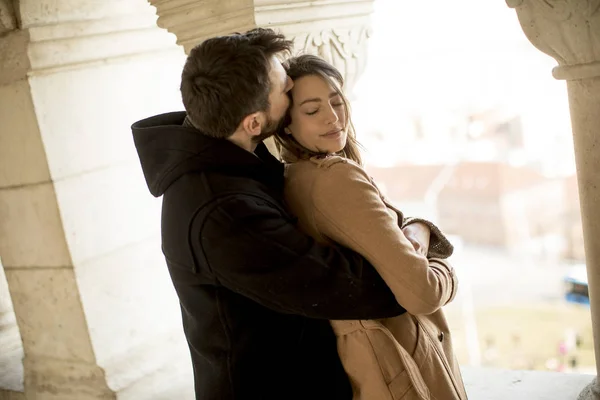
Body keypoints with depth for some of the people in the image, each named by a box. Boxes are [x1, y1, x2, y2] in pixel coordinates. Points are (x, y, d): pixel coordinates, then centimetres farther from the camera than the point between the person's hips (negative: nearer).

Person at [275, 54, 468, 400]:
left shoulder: (286, 181, 2)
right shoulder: (337, 176, -24)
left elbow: (383, 234, 6)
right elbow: (421, 293, -30)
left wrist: (418, 231, -15)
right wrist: (441, 269, -8)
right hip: (400, 368, -8)